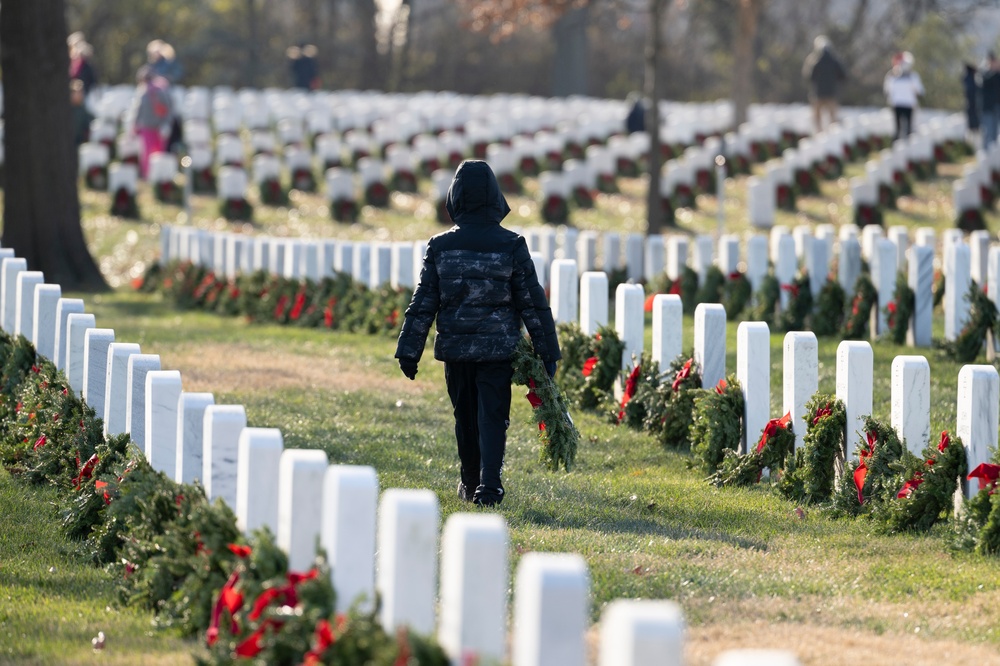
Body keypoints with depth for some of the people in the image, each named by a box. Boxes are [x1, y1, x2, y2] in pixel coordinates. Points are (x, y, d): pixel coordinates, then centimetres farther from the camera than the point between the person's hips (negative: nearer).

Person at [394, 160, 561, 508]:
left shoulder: (440, 246, -3)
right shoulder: (511, 246, -7)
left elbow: (423, 305, -2)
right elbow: (533, 304, -4)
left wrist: (409, 350, 4)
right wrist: (547, 352, 3)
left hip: (455, 348, 2)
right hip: (498, 349, -2)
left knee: (465, 417, 16)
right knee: (493, 417, 1)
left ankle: (470, 484, 28)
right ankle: (489, 486, -11)